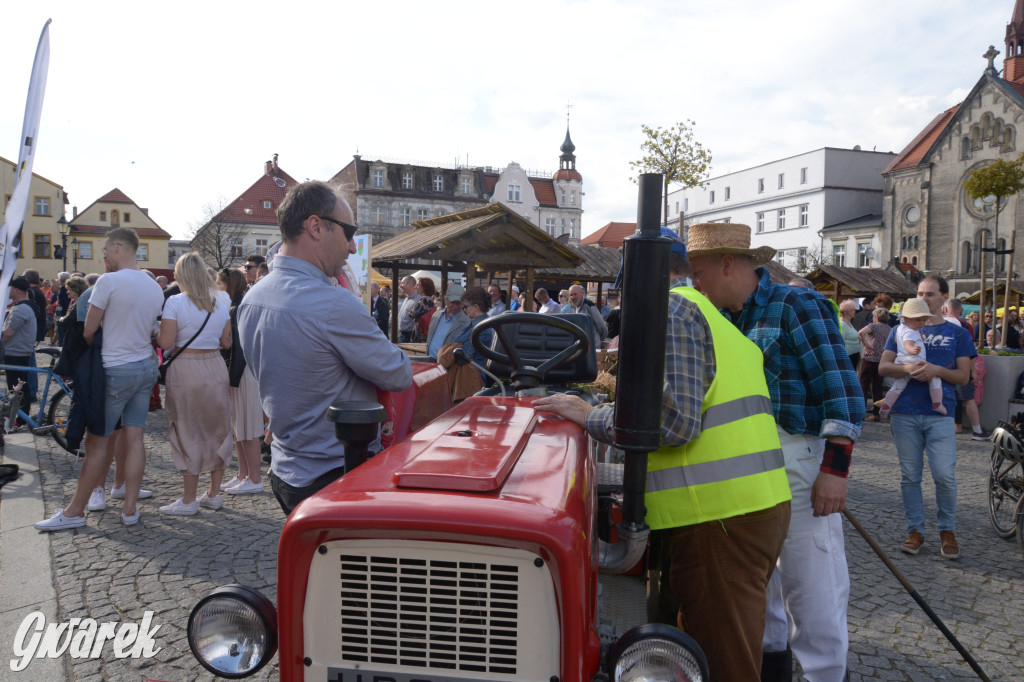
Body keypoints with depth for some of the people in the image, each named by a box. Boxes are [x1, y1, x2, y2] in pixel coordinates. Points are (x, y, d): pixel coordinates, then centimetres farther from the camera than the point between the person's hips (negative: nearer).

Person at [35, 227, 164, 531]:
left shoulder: (109, 282, -13)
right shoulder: (155, 287, 7)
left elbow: (88, 331, -8)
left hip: (115, 370, -6)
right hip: (147, 368, 7)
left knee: (97, 443, 2)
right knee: (134, 439, 8)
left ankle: (74, 512, 12)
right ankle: (129, 509, 12)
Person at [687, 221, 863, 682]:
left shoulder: (797, 307, -11)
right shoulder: (727, 319, 12)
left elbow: (842, 392, -15)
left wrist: (834, 471, -20)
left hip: (798, 462, -8)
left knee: (811, 583, -1)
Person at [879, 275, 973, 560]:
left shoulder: (957, 333, 9)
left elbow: (964, 376, 4)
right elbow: (883, 367, 4)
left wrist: (937, 370, -15)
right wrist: (907, 369, -16)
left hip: (940, 414, -1)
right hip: (905, 413, 1)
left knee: (945, 475, -6)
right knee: (909, 475, 6)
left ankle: (948, 531, 14)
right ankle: (915, 530, 17)